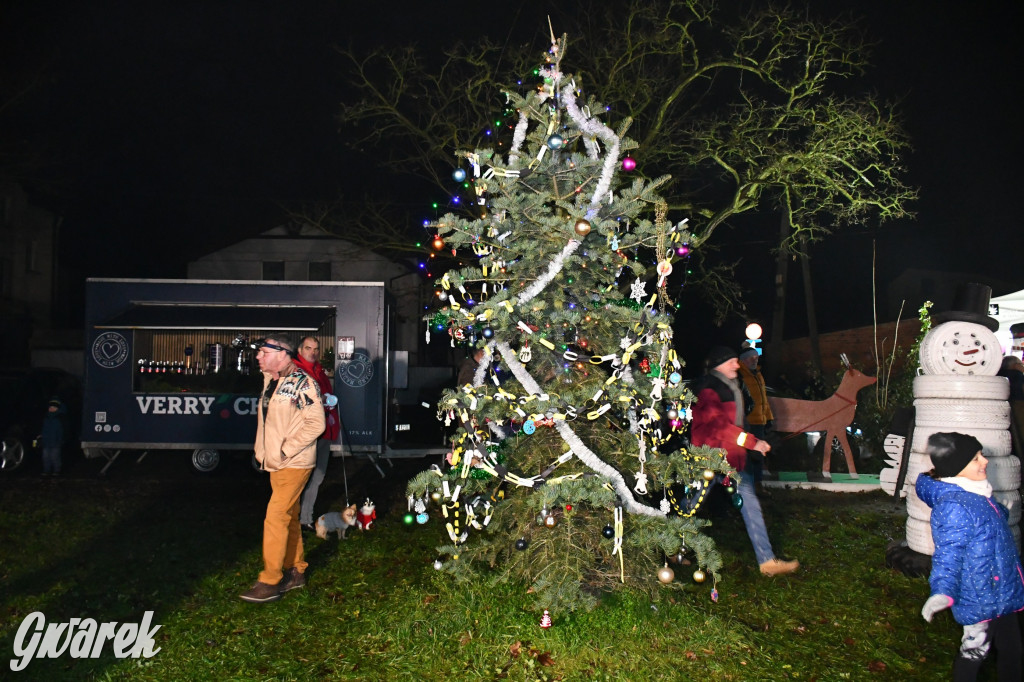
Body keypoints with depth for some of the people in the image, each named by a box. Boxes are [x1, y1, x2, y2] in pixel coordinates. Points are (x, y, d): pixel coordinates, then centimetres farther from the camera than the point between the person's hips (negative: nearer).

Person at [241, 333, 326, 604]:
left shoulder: (303, 383, -17)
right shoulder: (269, 380, 10)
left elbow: (315, 424, -20)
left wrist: (285, 450, -20)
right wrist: (262, 450, 12)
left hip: (294, 464, -9)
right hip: (275, 463, 9)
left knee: (276, 518, -9)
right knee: (289, 517, 16)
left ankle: (270, 582, 0)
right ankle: (295, 571, 27)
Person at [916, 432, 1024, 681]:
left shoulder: (976, 495, 3)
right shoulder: (953, 506, -28)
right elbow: (948, 554, -29)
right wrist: (943, 592, -40)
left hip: (1002, 592, 10)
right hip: (979, 598, -10)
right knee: (975, 651, 5)